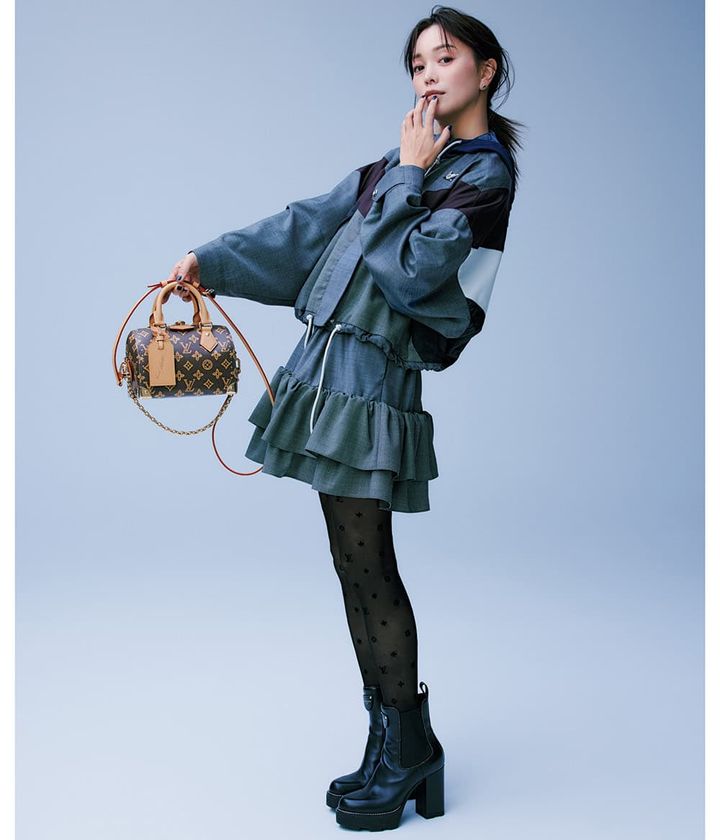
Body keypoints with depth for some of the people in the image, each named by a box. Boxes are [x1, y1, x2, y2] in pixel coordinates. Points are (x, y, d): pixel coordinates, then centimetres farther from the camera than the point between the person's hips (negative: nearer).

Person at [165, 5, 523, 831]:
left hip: (373, 383, -8)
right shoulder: (406, 158, 18)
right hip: (329, 363, 8)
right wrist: (214, 259, 12)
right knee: (359, 564, 10)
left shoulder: (487, 177, -5)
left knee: (365, 568, -4)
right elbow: (310, 222, 17)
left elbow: (408, 272, -15)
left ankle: (403, 752, 12)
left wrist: (409, 176, -6)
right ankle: (402, 746, 22)